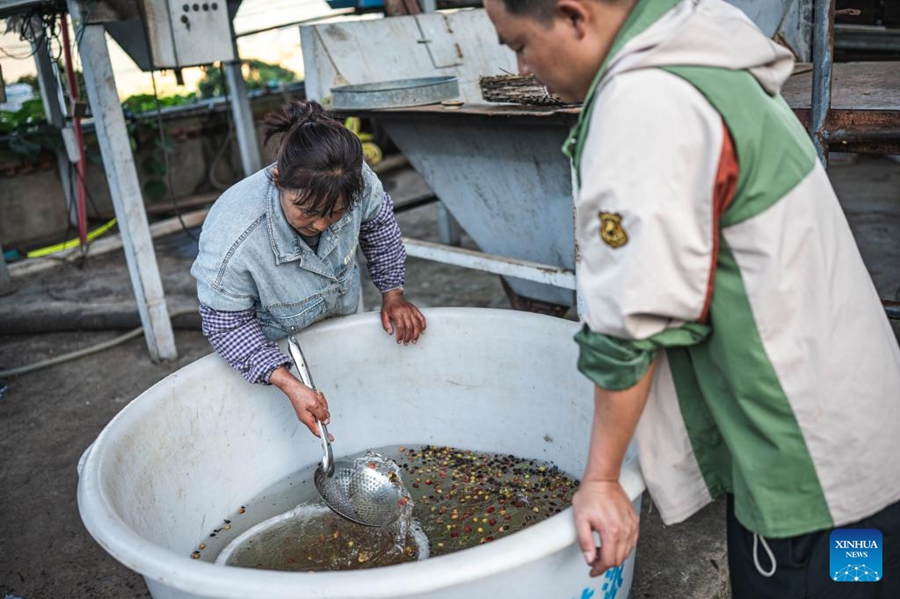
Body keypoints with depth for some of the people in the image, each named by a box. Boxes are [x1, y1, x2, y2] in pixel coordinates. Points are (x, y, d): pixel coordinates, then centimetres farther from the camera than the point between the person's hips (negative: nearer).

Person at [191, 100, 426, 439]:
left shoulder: (357, 180, -34)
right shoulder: (232, 243, -45)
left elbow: (379, 223, -9)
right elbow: (227, 325, -30)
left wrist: (392, 294, -9)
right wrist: (288, 384, -39)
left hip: (342, 320, 4)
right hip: (272, 344, -3)